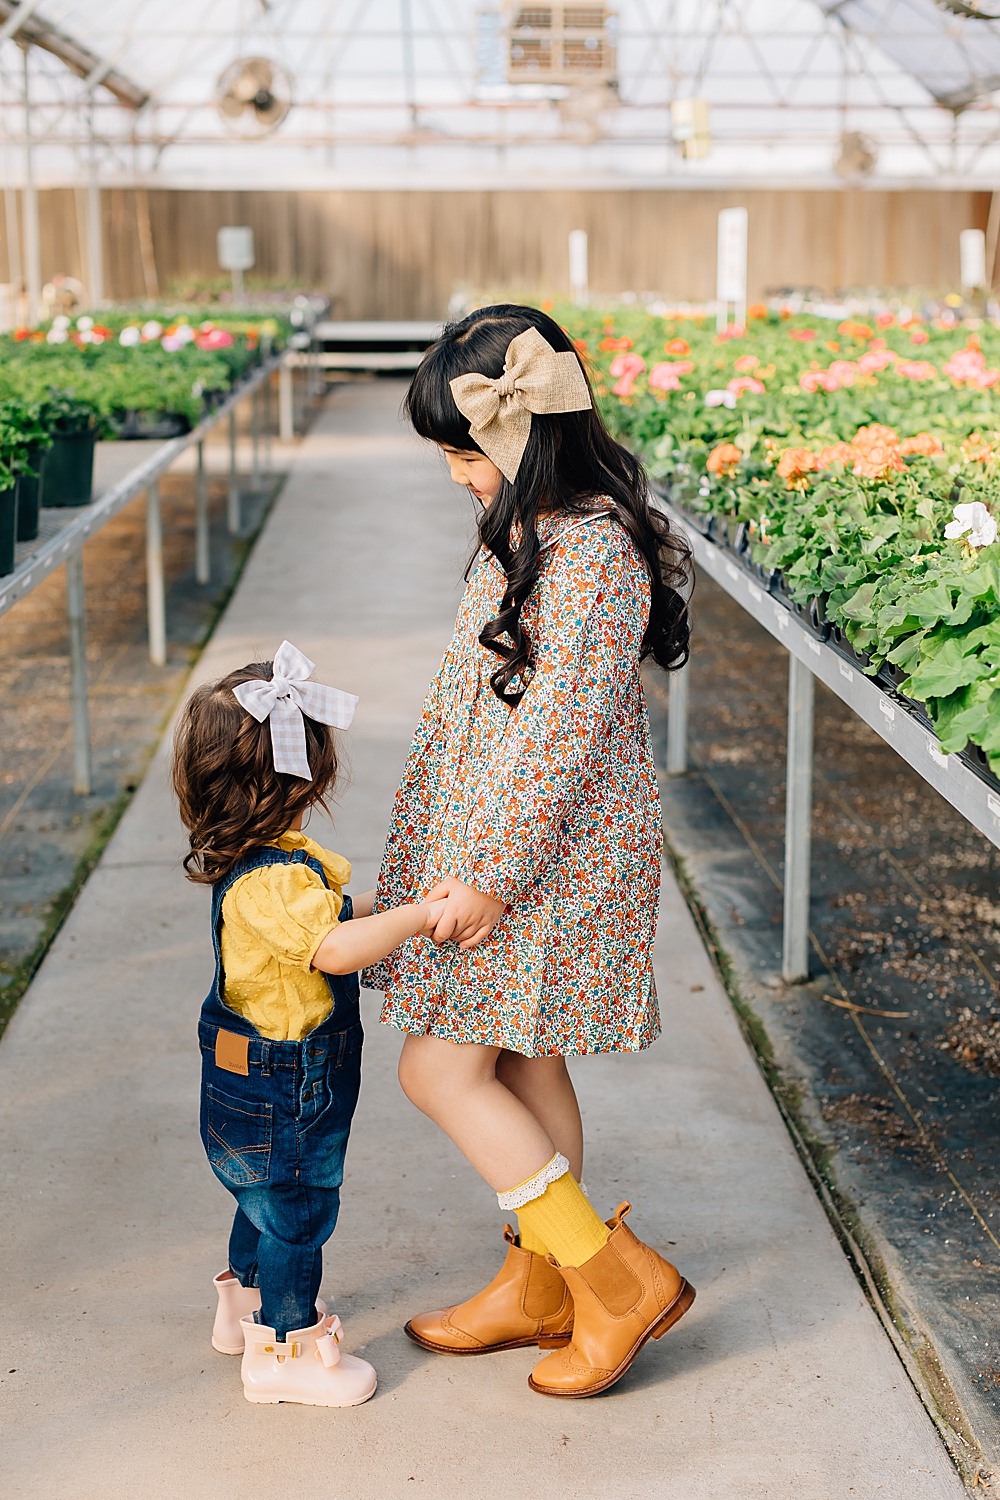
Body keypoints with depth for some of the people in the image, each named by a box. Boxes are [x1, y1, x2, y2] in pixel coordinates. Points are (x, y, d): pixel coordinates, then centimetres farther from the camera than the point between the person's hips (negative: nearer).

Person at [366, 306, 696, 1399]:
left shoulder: (594, 548, -22)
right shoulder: (528, 530, 10)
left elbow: (564, 728, -24)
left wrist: (490, 873, -20)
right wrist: (466, 858, 21)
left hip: (548, 855, -10)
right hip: (491, 836, 10)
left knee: (442, 1068, -6)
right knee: (523, 1066, 16)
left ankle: (622, 1280, 4)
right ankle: (540, 1287, 31)